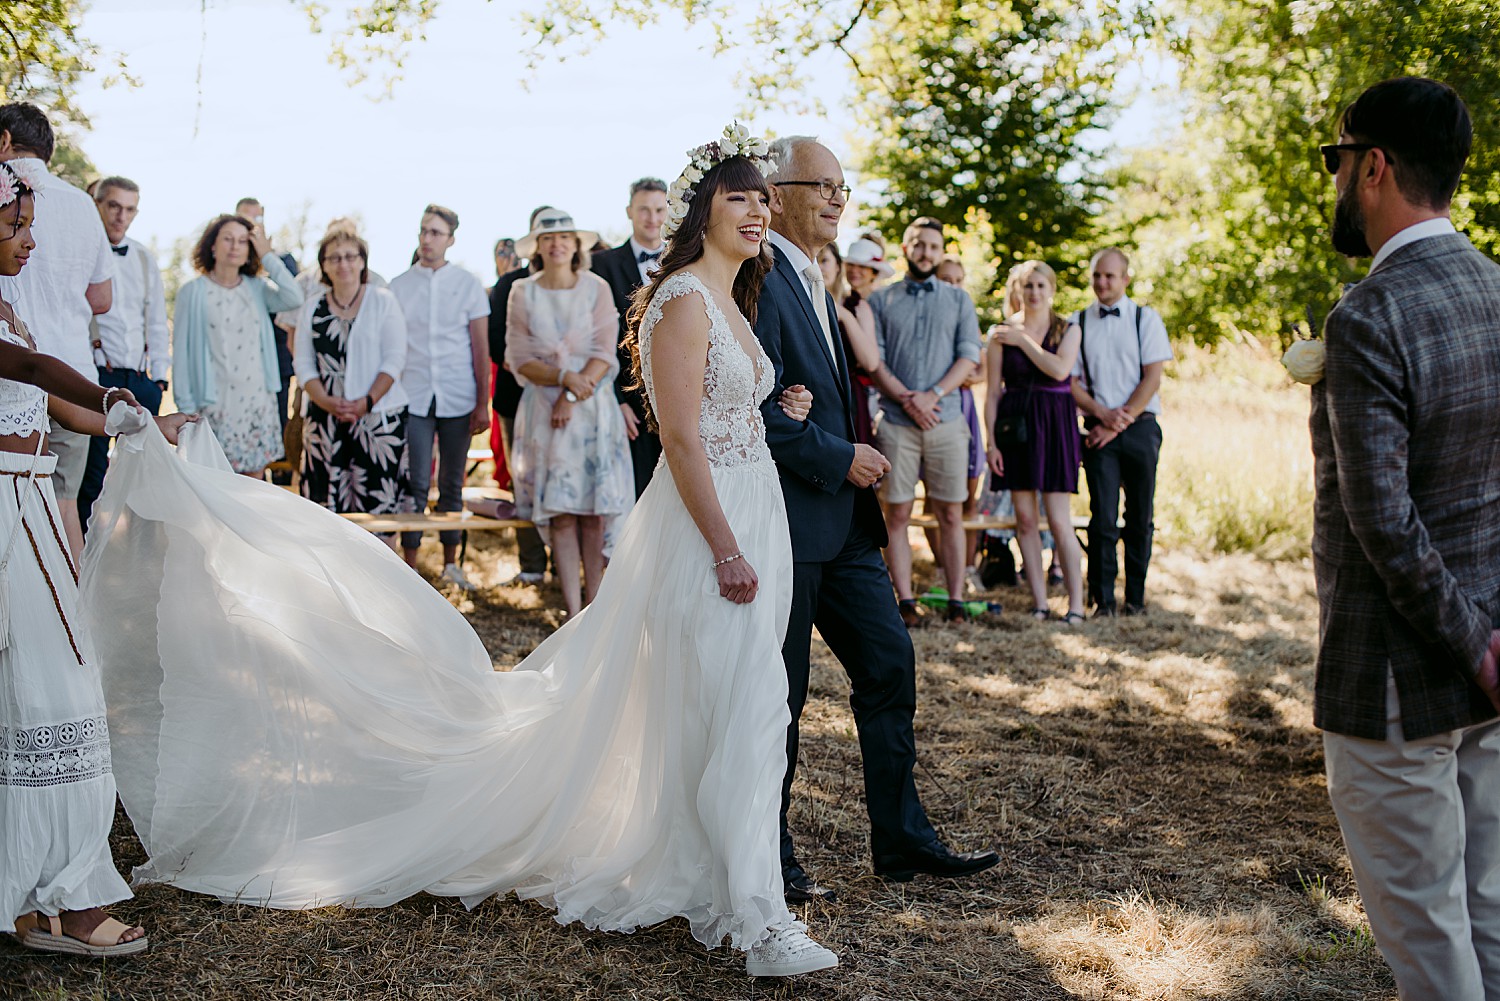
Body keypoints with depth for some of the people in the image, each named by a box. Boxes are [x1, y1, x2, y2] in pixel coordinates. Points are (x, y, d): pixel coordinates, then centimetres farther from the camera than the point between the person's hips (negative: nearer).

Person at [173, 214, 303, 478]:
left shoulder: (257, 288, 9)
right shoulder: (193, 293, 1)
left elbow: (294, 298, -11)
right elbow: (182, 352, -1)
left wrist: (267, 255, -5)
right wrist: (186, 407, -6)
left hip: (257, 400, 3)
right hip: (214, 404, -3)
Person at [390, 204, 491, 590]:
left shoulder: (468, 285, 4)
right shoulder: (398, 286, 5)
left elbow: (481, 348, 4)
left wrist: (483, 403, -1)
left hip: (458, 399, 0)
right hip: (413, 399, 0)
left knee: (452, 484, 8)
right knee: (416, 485, -3)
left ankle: (450, 563, 17)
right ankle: (409, 567, 2)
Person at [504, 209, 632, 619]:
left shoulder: (597, 289, 2)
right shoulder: (523, 293, 4)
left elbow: (604, 354, -3)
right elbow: (520, 359, 0)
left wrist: (573, 396, -14)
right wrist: (564, 377, -15)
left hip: (593, 407, 0)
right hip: (543, 408, 0)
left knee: (594, 509, 0)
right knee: (559, 511, -4)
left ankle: (594, 603, 9)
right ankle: (573, 612, -2)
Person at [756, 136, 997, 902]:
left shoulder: (811, 282, 17)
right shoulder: (759, 282, -15)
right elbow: (759, 408, -23)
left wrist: (855, 459, 12)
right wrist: (839, 458, -16)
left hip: (841, 519, 10)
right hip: (787, 520, -10)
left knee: (888, 664, 10)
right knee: (780, 692, 2)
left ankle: (902, 839, 20)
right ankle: (768, 857, 16)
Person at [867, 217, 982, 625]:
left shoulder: (958, 299, 12)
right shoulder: (881, 301, 9)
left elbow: (969, 357, 3)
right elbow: (873, 361, 1)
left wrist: (932, 396, -10)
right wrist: (907, 401, -12)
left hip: (946, 419, 1)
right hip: (896, 420, -1)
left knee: (951, 514, 1)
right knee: (898, 514, -1)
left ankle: (956, 602, 4)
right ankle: (906, 602, 2)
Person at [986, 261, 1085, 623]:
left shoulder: (1068, 330, 4)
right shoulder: (1002, 332, 4)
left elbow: (1060, 369, -16)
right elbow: (993, 391, 4)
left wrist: (1023, 340, -9)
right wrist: (991, 440, -2)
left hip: (1054, 425, -1)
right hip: (1015, 425, 2)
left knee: (1058, 519, -6)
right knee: (1025, 518, 3)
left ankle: (1076, 603, 1)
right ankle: (1039, 602, 10)